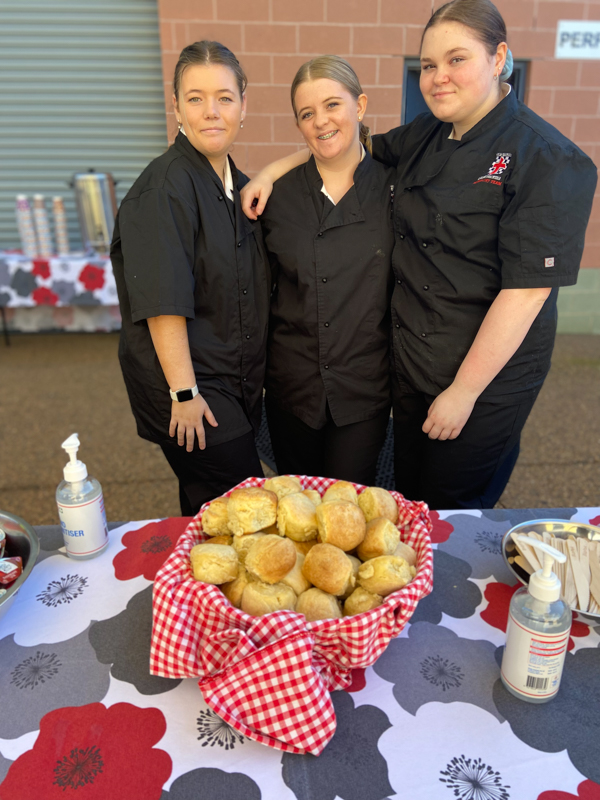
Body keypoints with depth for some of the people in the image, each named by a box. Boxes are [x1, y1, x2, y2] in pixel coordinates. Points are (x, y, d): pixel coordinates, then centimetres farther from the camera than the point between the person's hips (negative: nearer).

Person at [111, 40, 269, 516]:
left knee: (207, 509, 17)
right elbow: (163, 303, -20)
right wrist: (184, 393, -20)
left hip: (236, 383, 8)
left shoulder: (239, 185, 10)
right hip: (187, 385, -7)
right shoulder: (165, 187, -16)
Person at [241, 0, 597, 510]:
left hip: (489, 373, -6)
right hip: (410, 359, 6)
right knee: (408, 495, 21)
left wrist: (463, 392, -19)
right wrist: (273, 171, 5)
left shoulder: (549, 161, -16)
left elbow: (527, 290, -20)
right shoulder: (425, 136, 4)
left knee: (453, 511, 10)